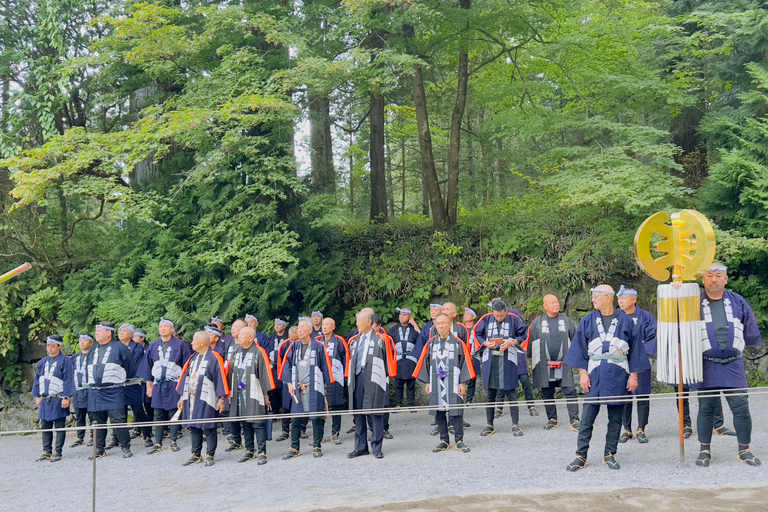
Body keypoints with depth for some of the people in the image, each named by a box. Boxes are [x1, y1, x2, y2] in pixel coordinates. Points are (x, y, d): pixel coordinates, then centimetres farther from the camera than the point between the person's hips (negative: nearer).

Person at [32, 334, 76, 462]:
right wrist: (37, 396, 12)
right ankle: (47, 451, 17)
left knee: (59, 427, -1)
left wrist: (66, 398, -14)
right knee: (45, 427, 9)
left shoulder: (65, 361, -5)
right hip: (45, 400, 6)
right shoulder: (42, 362, 14)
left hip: (58, 400, -6)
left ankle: (57, 452, 4)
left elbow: (68, 380, -9)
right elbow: (37, 379, 18)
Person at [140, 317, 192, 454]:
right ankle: (158, 444, 9)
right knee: (158, 415, 4)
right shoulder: (153, 346, 12)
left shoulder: (180, 345, 1)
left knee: (173, 413, 0)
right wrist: (149, 385, 10)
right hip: (158, 384, 3)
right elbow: (148, 366, 15)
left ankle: (173, 442, 9)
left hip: (174, 384, -3)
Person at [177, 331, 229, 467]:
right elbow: (186, 377, 19)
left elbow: (220, 378, -10)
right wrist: (182, 396, 15)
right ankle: (196, 455, 19)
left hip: (207, 400, -7)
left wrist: (221, 399, -15)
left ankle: (210, 455, 9)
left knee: (208, 428, -1)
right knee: (194, 427, 10)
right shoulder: (193, 358, 15)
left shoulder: (214, 358, -7)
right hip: (191, 398, 7)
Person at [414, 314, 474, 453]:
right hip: (436, 383, 3)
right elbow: (426, 362, 11)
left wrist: (462, 383, -5)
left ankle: (459, 441, 9)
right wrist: (427, 382, 7)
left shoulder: (458, 343, 0)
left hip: (453, 384, -3)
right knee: (439, 412, 6)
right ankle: (444, 441, 16)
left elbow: (464, 362, 0)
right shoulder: (431, 343, 8)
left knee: (455, 412, -2)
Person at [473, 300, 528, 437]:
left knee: (511, 393, -2)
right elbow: (476, 335, 11)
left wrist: (512, 342, -12)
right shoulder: (486, 319, 5)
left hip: (507, 360, -2)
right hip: (490, 361, 2)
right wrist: (486, 343, -6)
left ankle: (515, 425, 8)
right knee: (490, 394, 8)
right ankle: (489, 425, 17)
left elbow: (524, 334, 3)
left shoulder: (514, 319, 0)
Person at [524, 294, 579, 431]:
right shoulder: (537, 322, 5)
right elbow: (530, 341, 8)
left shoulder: (566, 321, 7)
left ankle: (574, 420, -4)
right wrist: (534, 361, 7)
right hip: (544, 366, 1)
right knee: (547, 394, 8)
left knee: (570, 392, -7)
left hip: (564, 364, 0)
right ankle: (552, 419, 20)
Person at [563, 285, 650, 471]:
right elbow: (580, 348, 6)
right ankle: (581, 456, 4)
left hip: (618, 376, 0)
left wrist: (633, 375, 0)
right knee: (587, 417, -2)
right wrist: (583, 373, -2)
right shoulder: (588, 321, 6)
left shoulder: (625, 321, 3)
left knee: (615, 418, 6)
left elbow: (634, 348, 5)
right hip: (595, 375, 0)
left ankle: (610, 454, 17)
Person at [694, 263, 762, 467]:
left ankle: (744, 450, 15)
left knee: (741, 407, -1)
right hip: (706, 365, -1)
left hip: (733, 364, 1)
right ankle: (705, 450, 16)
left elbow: (751, 331, 18)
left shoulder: (737, 302, 8)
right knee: (705, 408, 4)